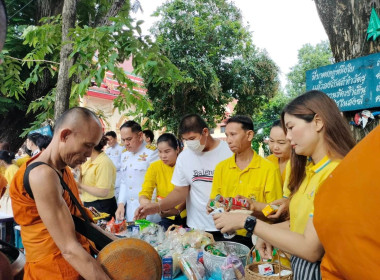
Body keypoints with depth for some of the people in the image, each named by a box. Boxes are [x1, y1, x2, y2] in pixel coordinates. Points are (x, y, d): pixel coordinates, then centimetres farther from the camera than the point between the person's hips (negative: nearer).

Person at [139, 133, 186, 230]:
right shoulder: (154, 167, -5)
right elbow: (144, 192, -9)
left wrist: (178, 210, -32)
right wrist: (143, 200, -32)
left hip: (186, 217, -1)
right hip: (166, 219, 2)